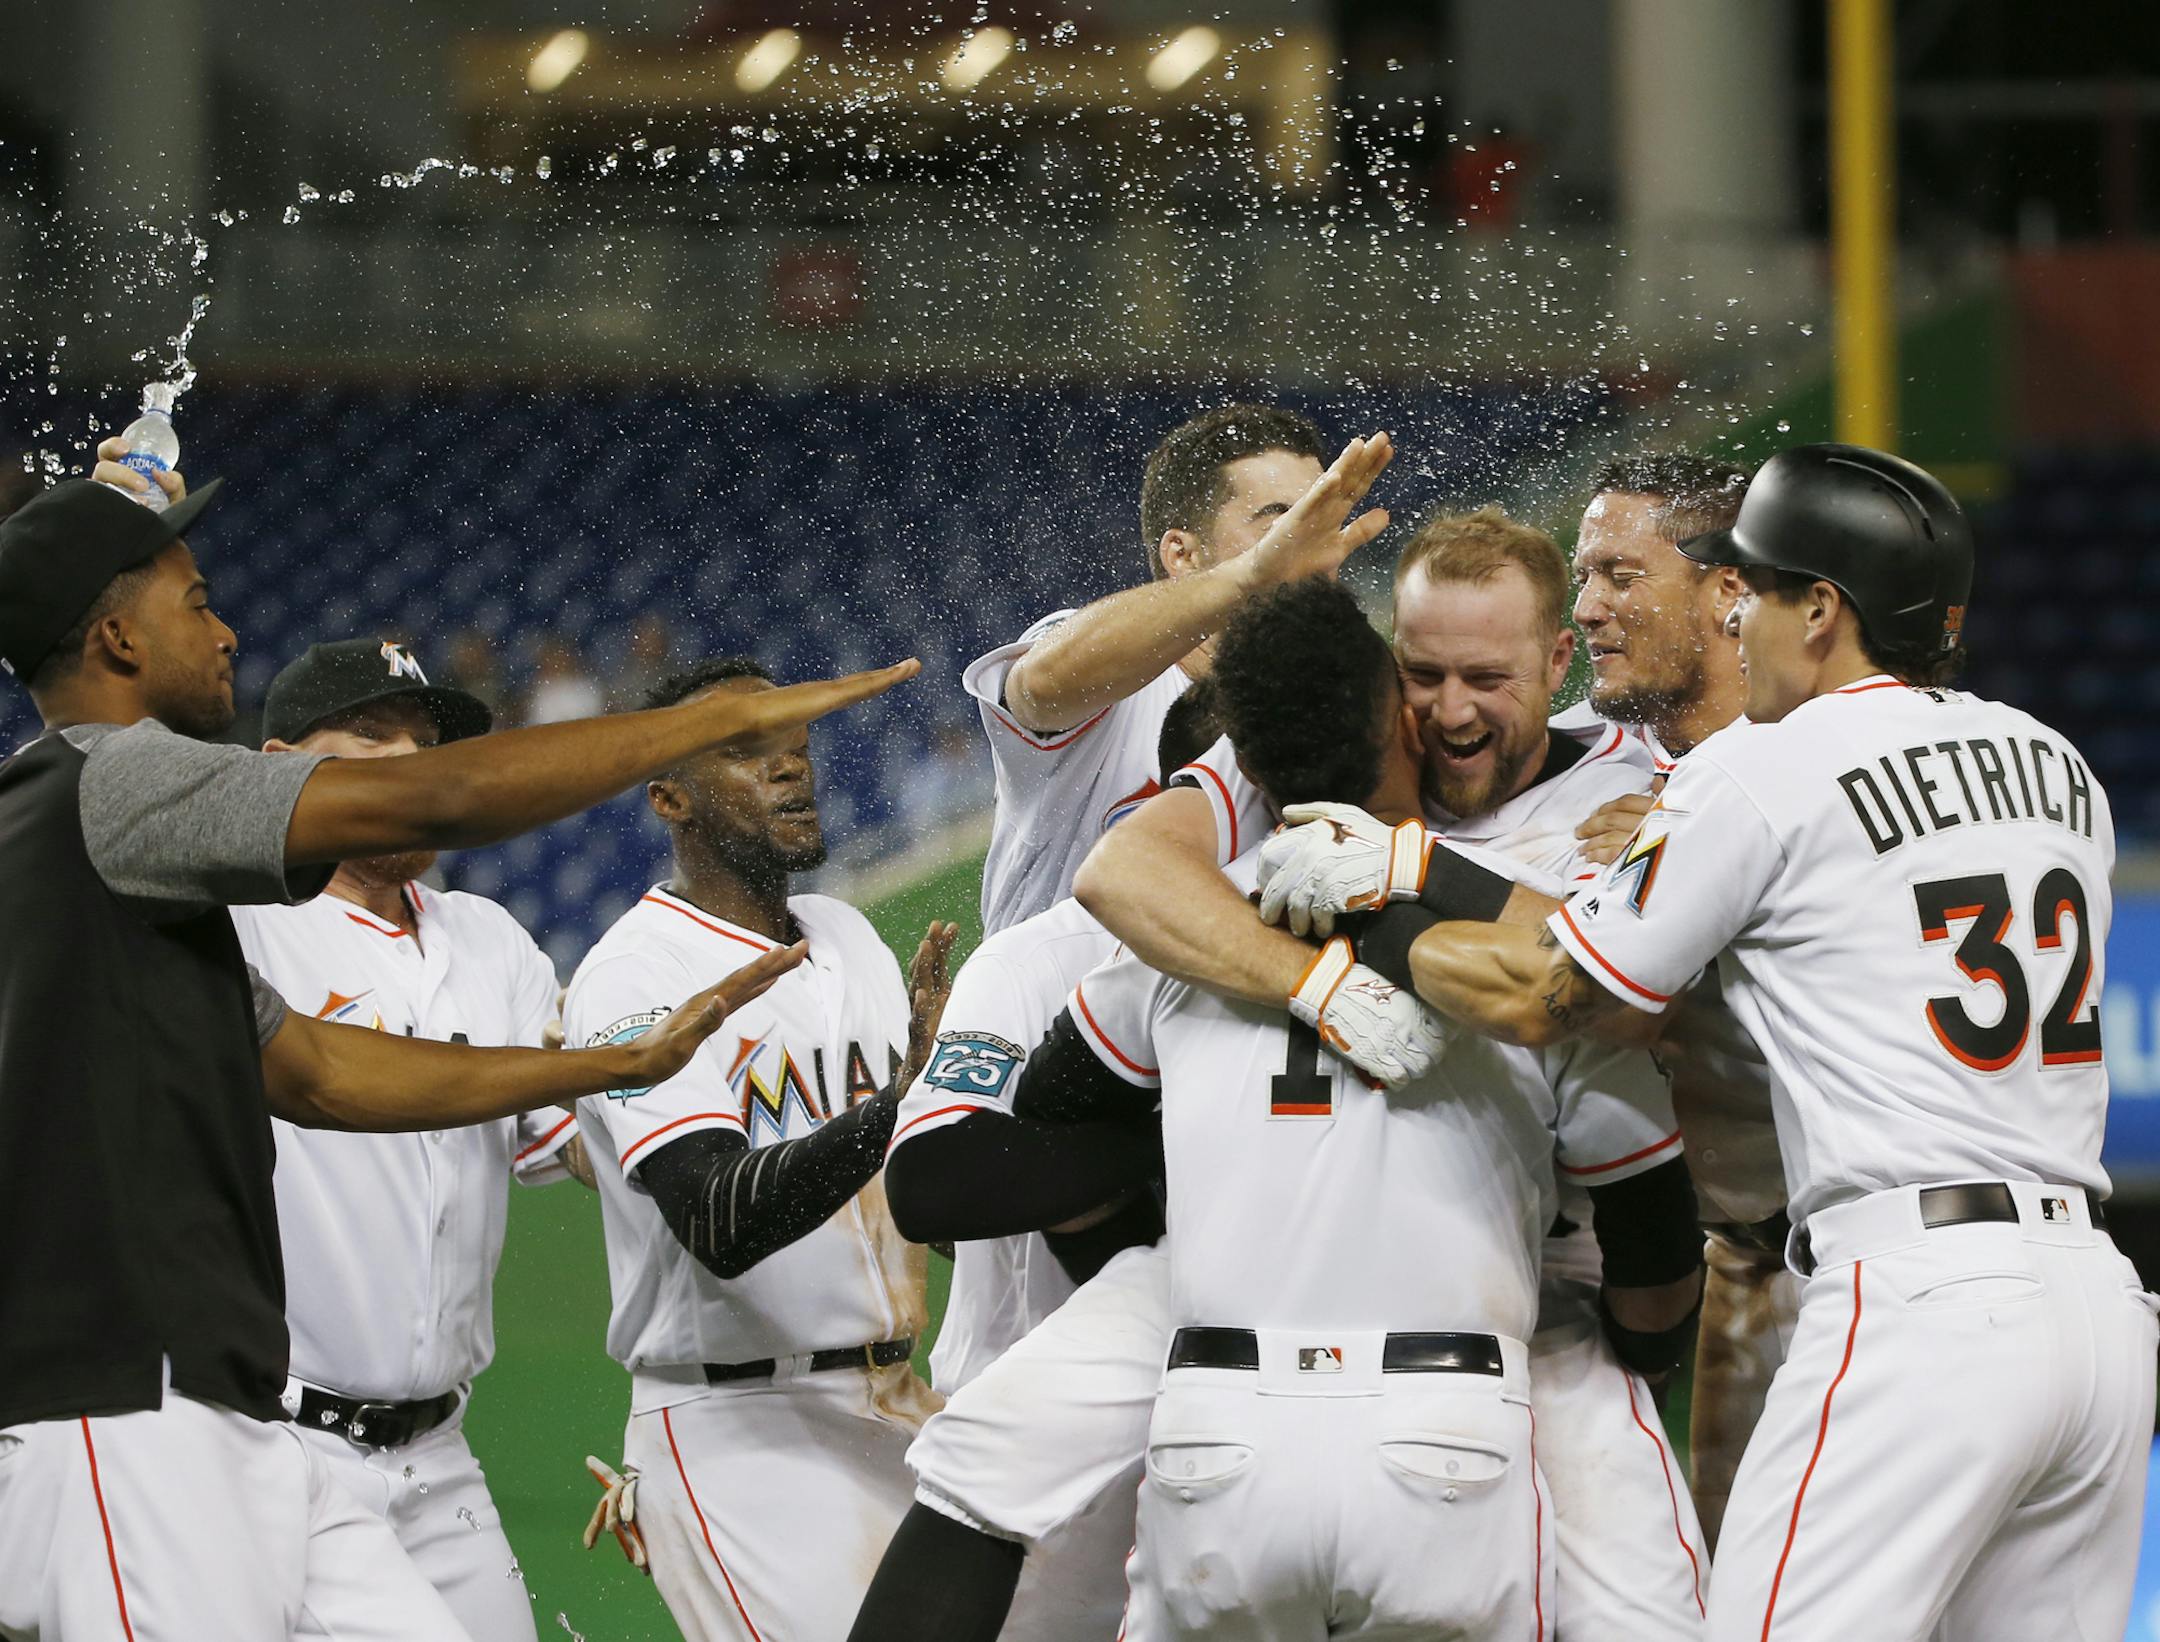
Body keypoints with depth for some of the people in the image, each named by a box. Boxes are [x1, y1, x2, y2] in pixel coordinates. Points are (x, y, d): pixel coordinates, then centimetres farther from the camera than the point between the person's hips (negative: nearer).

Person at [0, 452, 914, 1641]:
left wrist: (629, 1063, 21)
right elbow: (442, 800, -15)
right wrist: (732, 715, -7)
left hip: (225, 1433, 10)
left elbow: (315, 1072, 23)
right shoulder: (115, 783, -8)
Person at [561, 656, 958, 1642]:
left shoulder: (847, 937, 14)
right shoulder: (634, 977, -10)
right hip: (737, 1437, -7)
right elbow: (720, 1225, -24)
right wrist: (899, 1101, -34)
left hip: (893, 1410, 7)